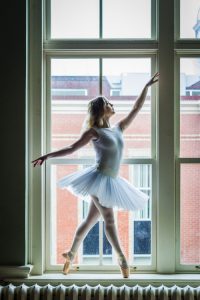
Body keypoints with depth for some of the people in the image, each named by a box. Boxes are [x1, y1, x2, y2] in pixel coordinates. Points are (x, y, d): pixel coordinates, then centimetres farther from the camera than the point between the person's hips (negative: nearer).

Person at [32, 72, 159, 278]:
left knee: (90, 220, 12)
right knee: (109, 218, -9)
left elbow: (136, 108, 18)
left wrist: (147, 86, 17)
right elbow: (71, 149, -1)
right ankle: (121, 257, -3)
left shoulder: (118, 128, 13)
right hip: (98, 178, -7)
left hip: (111, 181, 7)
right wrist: (48, 156, -9)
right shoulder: (93, 131, -3)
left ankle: (71, 253, 24)